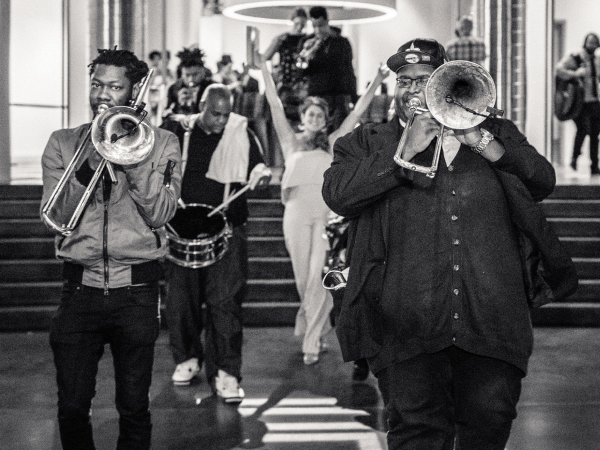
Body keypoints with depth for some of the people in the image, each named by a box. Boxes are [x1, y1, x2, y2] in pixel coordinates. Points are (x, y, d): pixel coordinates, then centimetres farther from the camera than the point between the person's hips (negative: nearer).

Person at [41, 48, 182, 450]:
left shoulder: (161, 143, 6)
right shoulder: (63, 143, 10)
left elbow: (160, 213, -8)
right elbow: (58, 214, -3)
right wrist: (92, 159, -13)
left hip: (136, 291, -1)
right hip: (80, 289, 1)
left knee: (134, 409, 4)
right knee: (72, 408, 1)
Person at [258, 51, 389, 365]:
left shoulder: (332, 142, 13)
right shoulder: (291, 141, 11)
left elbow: (357, 112, 12)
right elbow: (275, 105, 5)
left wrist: (377, 81, 7)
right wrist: (264, 68, 0)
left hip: (326, 213, 0)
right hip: (297, 212, 1)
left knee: (318, 277, -7)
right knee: (302, 278, 6)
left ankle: (311, 343, -3)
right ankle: (318, 327, 30)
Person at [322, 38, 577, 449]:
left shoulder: (494, 134, 19)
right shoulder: (367, 144, 14)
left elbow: (544, 181, 5)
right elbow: (336, 194, -5)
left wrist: (478, 140, -5)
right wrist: (406, 151, -7)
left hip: (491, 318, 2)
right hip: (410, 322, -1)